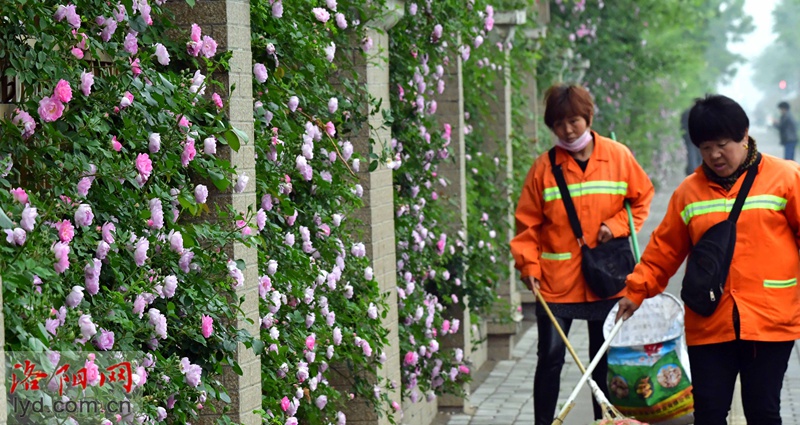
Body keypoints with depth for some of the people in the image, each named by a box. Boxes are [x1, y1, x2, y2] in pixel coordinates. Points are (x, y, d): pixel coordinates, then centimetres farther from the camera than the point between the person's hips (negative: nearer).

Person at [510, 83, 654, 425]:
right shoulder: (544, 167, -4)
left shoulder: (618, 157, -1)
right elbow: (528, 223, -1)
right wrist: (529, 266, -12)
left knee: (604, 358, 12)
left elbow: (642, 199, 9)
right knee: (551, 357, 2)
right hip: (556, 281, -1)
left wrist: (616, 225, -7)